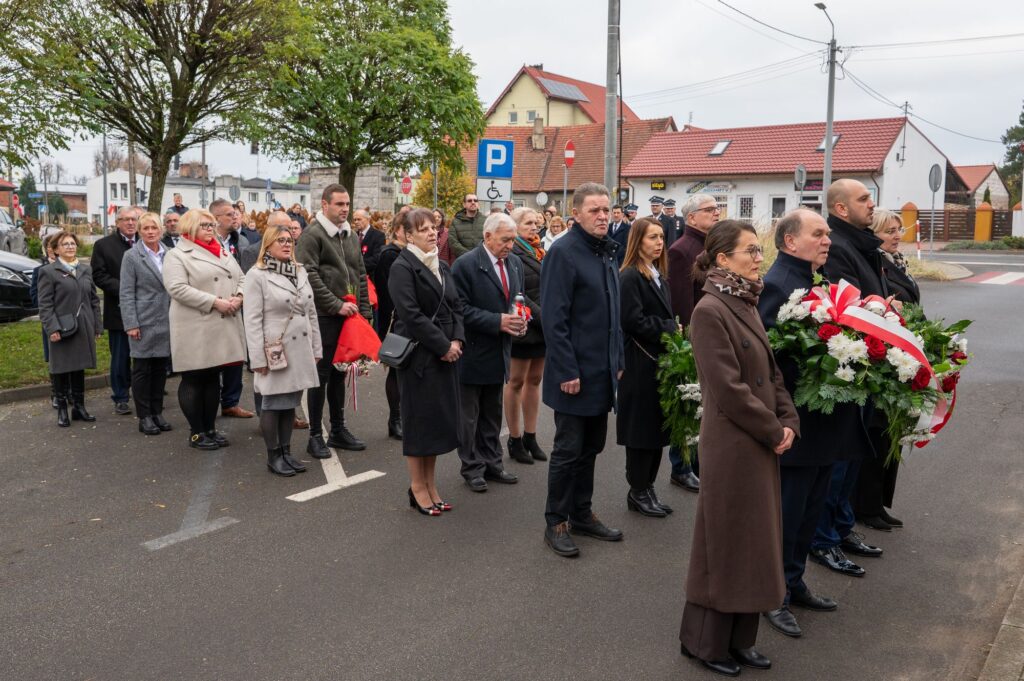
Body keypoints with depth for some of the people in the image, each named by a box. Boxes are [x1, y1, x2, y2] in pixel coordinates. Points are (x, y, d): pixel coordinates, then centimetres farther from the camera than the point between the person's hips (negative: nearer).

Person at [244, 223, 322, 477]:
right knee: (273, 405, 4)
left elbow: (311, 313, 14)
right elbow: (252, 321, -11)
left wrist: (316, 348, 11)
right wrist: (258, 358, -14)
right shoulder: (256, 275, -8)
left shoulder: (301, 272, 11)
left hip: (300, 350, 6)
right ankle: (273, 456, 15)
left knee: (291, 403, 12)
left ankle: (286, 451, 23)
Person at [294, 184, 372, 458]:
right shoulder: (312, 234, -9)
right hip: (324, 317, -7)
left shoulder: (351, 235, 14)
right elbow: (310, 276, -16)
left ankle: (338, 430, 24)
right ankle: (315, 435, 10)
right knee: (321, 375, 0)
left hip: (348, 316, 7)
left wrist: (364, 310, 9)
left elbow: (360, 275, 16)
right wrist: (336, 306, -17)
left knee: (339, 373, 14)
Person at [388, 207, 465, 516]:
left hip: (446, 354, 7)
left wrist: (457, 341, -6)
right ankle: (418, 487, 15)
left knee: (440, 418, 11)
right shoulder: (402, 267, -10)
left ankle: (430, 484, 23)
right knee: (419, 418, 2)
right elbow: (411, 314, -19)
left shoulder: (442, 267, 14)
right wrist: (443, 345, -17)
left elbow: (456, 306, 10)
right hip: (419, 355, -7)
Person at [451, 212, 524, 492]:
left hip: (499, 351, 6)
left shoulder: (515, 263, 6)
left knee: (492, 413, 18)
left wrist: (520, 320, -5)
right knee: (470, 414, 7)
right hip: (473, 352, -6)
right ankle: (472, 467, 19)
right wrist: (498, 321, -25)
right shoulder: (465, 265, -15)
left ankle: (492, 463, 29)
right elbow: (461, 309, -19)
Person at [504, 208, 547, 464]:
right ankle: (515, 440, 13)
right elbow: (517, 294, -17)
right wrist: (542, 317, -19)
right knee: (516, 381, 4)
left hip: (544, 327, 7)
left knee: (535, 380, 11)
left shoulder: (538, 250, 13)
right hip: (525, 326, -7)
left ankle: (530, 437, 20)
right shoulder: (512, 253, -12)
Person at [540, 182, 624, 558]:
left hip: (602, 371, 8)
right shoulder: (563, 252, -14)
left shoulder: (606, 252, 11)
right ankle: (556, 523, 16)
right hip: (575, 372, -8)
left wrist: (617, 360, 13)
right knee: (568, 449, 3)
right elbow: (553, 319, -18)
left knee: (591, 446, 16)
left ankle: (582, 513, 30)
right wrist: (567, 371, -20)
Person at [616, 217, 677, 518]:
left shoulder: (659, 275, 14)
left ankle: (647, 488, 22)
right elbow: (633, 321, -19)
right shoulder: (630, 276, -13)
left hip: (659, 359, 8)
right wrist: (670, 328, -12)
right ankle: (637, 493, 13)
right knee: (642, 428, 0)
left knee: (657, 426, 12)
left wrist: (673, 330, -3)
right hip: (640, 363, -8)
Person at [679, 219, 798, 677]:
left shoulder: (744, 305, 10)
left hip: (762, 444, 9)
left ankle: (739, 637, 32)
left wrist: (788, 422, 0)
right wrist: (774, 432, -13)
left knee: (754, 541, 16)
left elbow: (770, 372, 12)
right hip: (732, 445, -9)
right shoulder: (710, 311, -17)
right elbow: (729, 388, -21)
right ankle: (705, 641, 23)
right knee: (726, 541, 5)